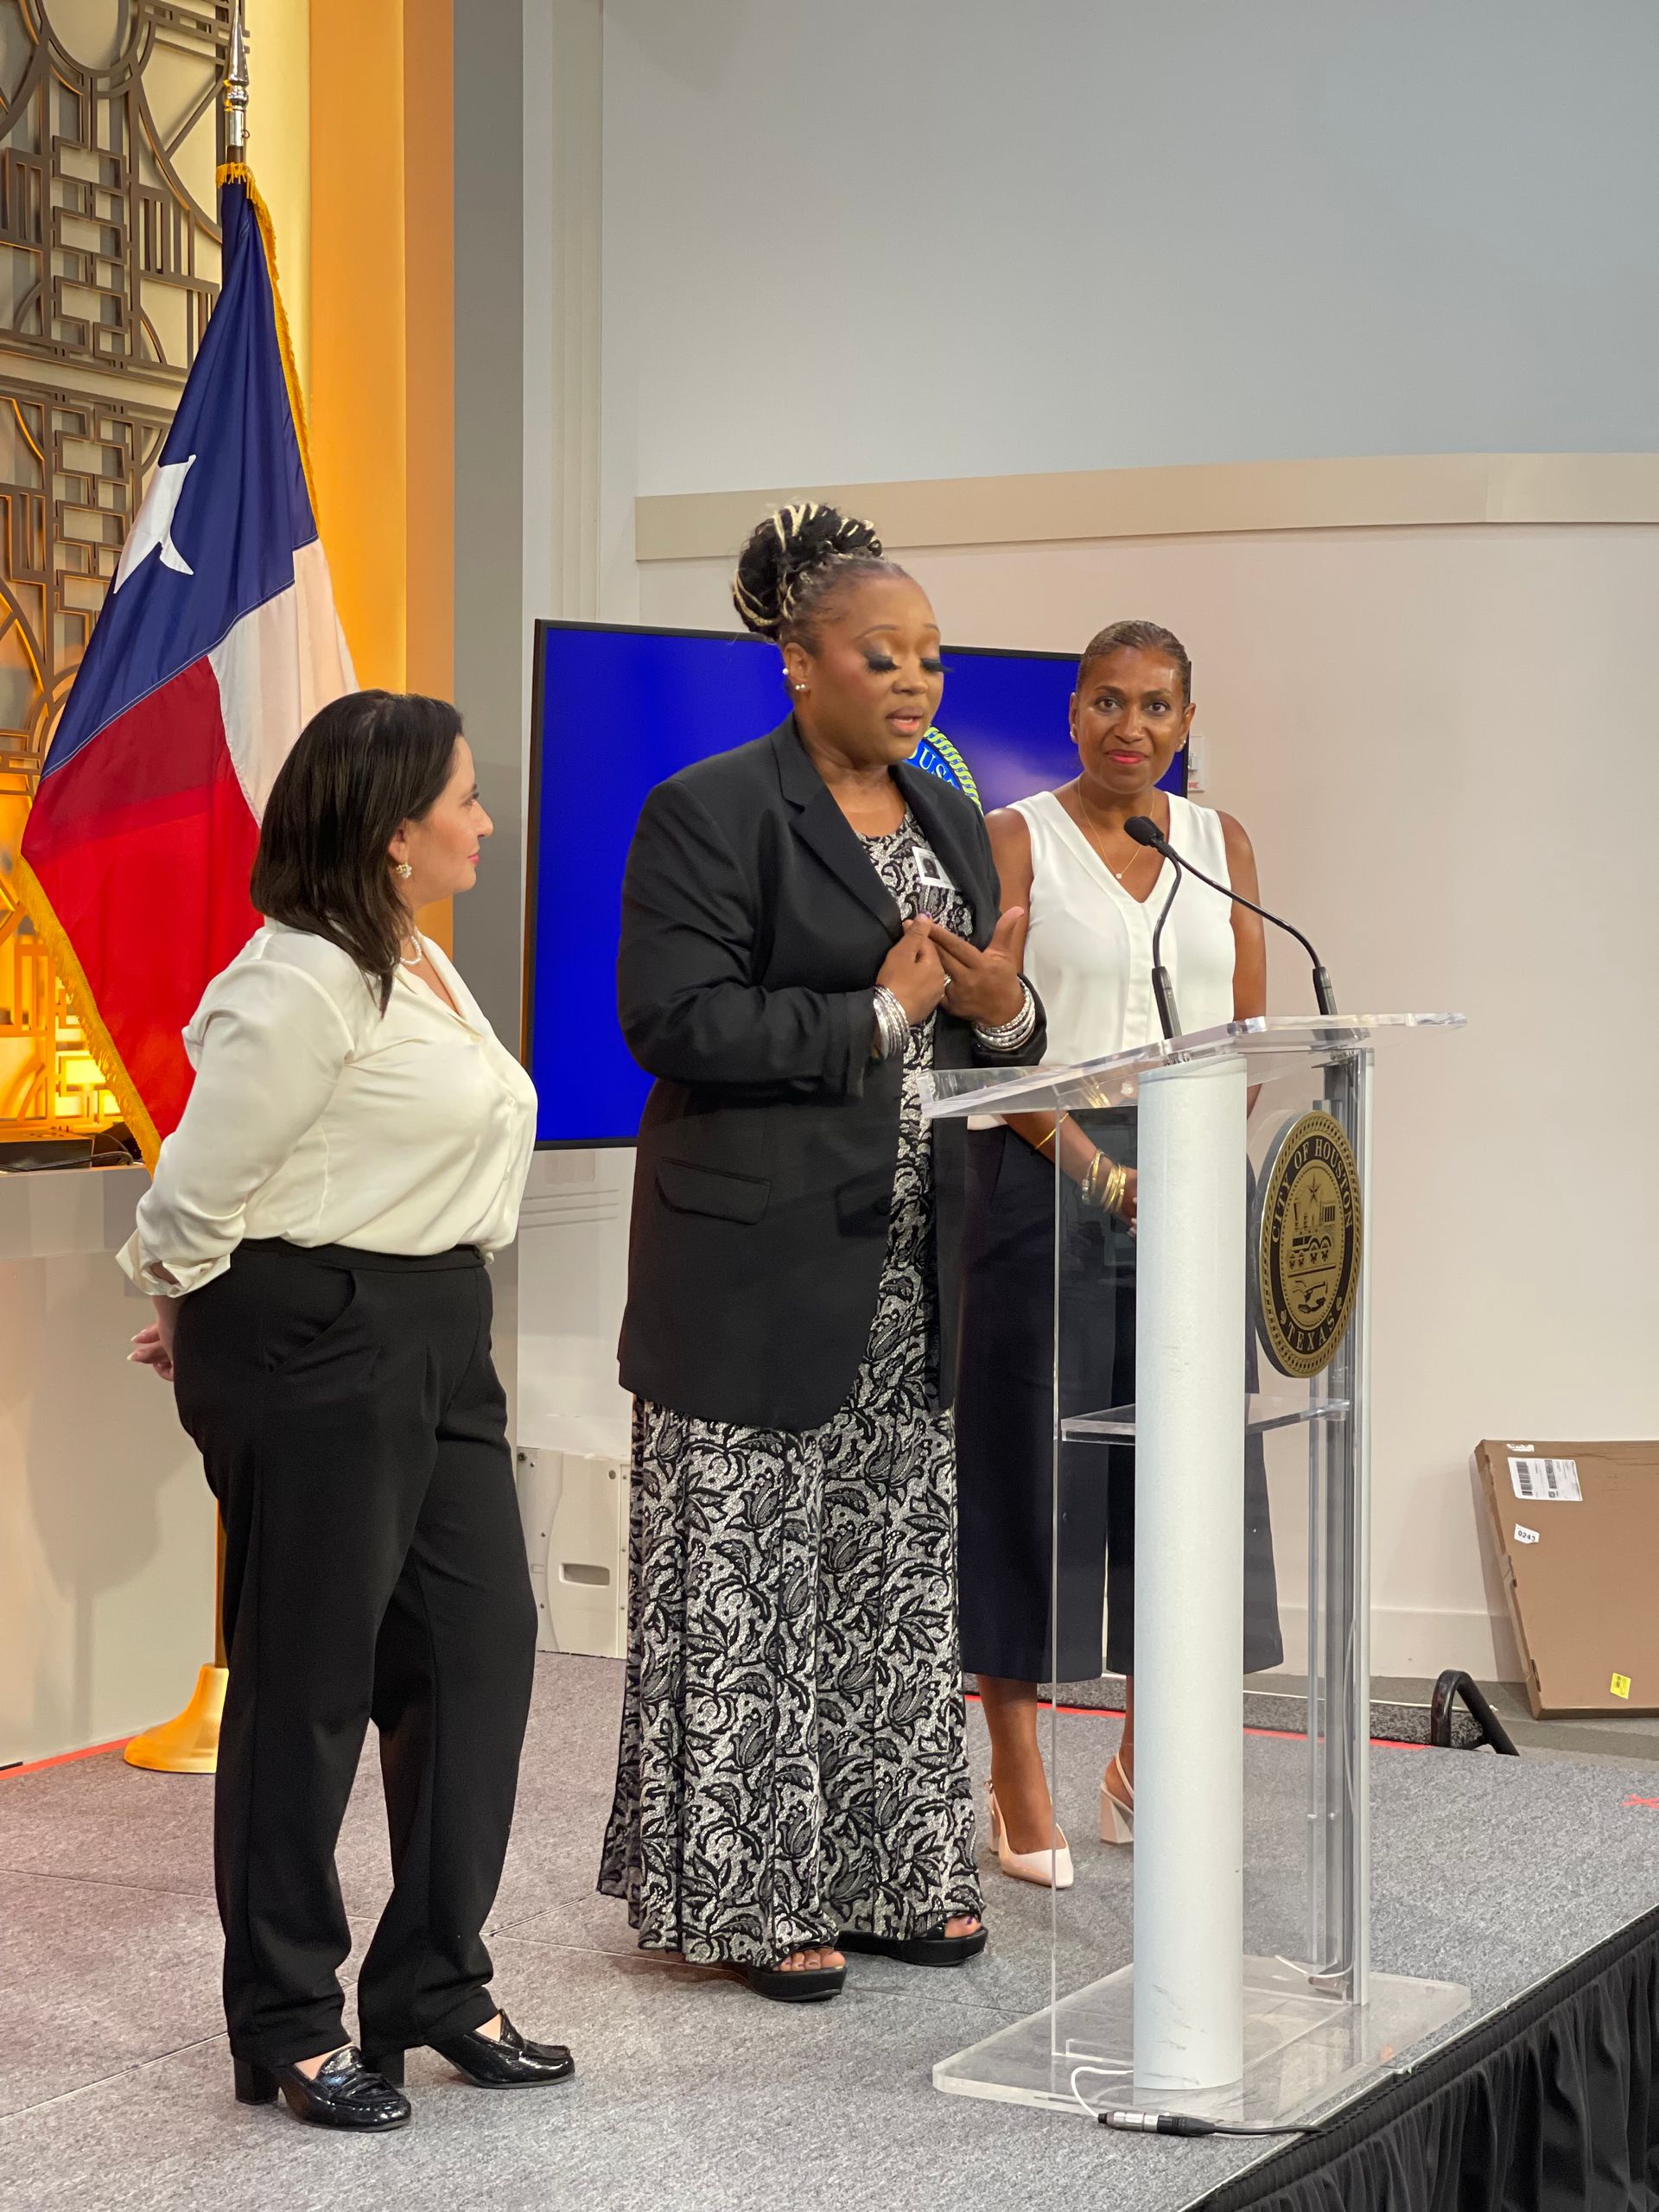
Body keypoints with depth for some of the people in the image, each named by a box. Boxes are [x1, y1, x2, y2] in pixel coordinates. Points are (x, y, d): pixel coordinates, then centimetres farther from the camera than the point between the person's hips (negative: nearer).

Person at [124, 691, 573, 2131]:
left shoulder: (424, 970, 15)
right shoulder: (302, 983, -16)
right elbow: (199, 1190, -16)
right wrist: (204, 1324, 2)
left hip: (435, 1337, 9)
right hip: (314, 1346, -9)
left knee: (479, 1644, 9)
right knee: (310, 1678, 0)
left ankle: (436, 1984, 20)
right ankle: (288, 2024, 11)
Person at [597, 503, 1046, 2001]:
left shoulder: (952, 824, 14)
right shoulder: (708, 813, -9)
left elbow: (989, 1033, 19)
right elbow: (677, 1022, -18)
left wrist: (1003, 1010, -5)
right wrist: (880, 1014, -17)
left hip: (910, 1271, 7)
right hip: (759, 1267, -7)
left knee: (900, 1577, 12)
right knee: (753, 1587, 0)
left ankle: (889, 1869, 23)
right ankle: (755, 1892, 10)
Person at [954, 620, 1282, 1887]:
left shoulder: (1220, 845, 12)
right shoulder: (1017, 841, -1)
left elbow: (1249, 1036, 12)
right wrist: (1098, 1172, -16)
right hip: (1043, 1178, -4)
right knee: (1033, 1462, -1)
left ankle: (1145, 1768, 21)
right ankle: (1020, 1784, 8)